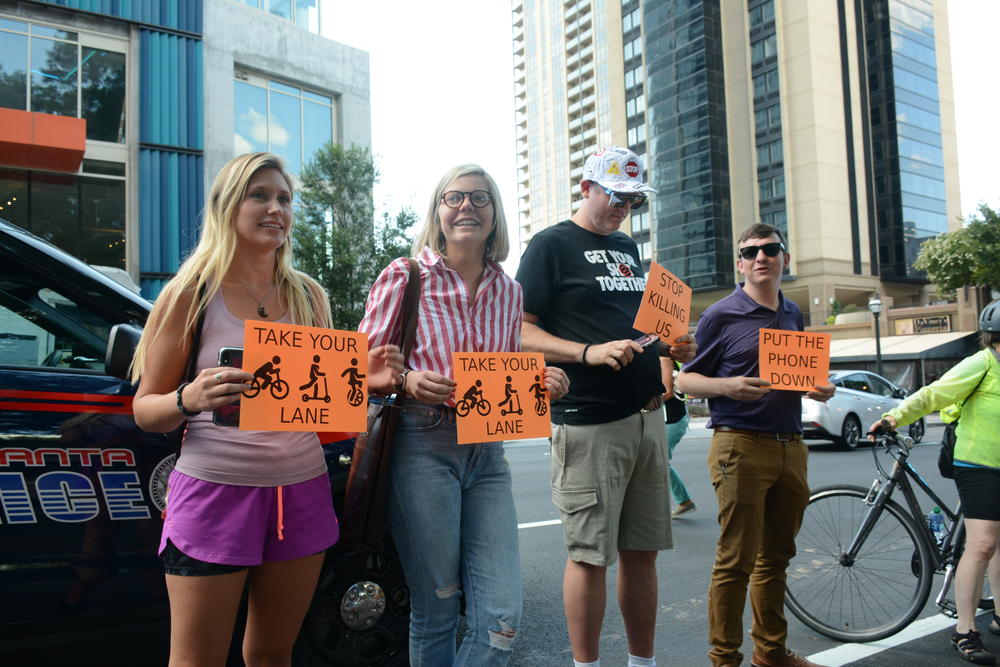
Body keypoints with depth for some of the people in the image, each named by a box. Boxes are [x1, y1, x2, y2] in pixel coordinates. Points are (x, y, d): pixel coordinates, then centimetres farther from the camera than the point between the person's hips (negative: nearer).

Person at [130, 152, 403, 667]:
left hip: (302, 490, 4)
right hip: (216, 490, -3)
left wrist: (365, 380, -5)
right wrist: (190, 399, -23)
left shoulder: (308, 295, 9)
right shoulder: (192, 292, -4)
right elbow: (145, 409, -2)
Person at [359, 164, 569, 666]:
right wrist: (407, 382, -19)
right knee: (435, 610, 5)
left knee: (502, 616, 0)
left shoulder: (508, 291, 11)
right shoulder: (404, 277, -2)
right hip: (423, 448, -4)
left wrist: (541, 382, 0)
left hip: (487, 452, 4)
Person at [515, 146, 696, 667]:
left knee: (642, 552, 13)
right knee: (590, 556, 0)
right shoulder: (552, 245, -2)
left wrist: (672, 346, 6)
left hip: (646, 417, 7)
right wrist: (587, 352, -23)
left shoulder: (628, 248, 20)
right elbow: (520, 332, -10)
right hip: (589, 424, -7)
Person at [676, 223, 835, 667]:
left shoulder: (793, 315, 15)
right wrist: (728, 386, -21)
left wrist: (818, 389, 5)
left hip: (790, 447, 6)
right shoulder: (721, 316, -4)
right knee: (736, 562, -3)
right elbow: (686, 379, -3)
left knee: (775, 557, 15)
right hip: (741, 446, -6)